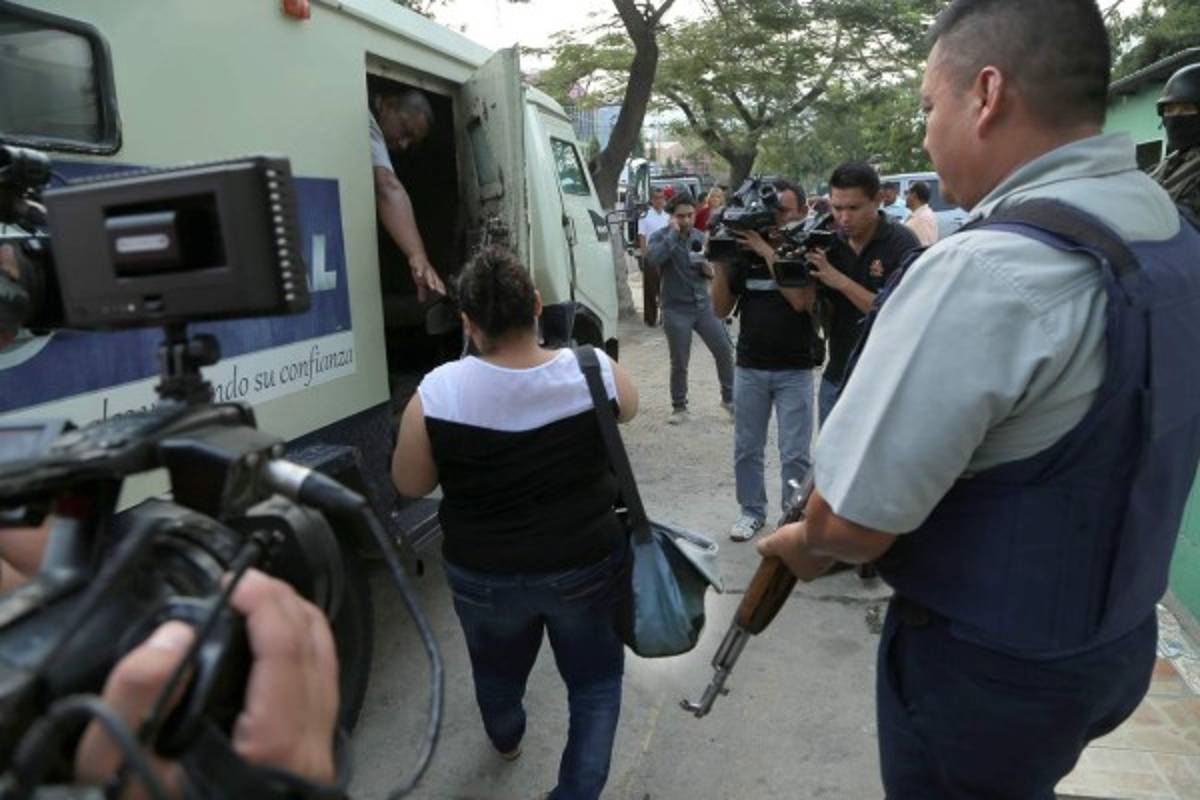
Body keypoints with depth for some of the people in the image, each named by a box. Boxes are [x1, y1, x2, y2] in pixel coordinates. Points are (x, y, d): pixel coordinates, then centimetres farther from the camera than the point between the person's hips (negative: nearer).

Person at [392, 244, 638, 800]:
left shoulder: (437, 393, -21)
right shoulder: (593, 371, -18)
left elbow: (409, 484, -7)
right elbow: (628, 410, 6)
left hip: (484, 576, 2)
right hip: (586, 567, -1)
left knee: (497, 671, 31)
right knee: (595, 681, 23)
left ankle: (506, 739, 60)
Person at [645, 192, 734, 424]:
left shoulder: (700, 236, 9)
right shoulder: (661, 236, -6)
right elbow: (652, 259, -28)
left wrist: (709, 269, -5)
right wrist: (673, 233, -23)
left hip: (704, 305, 4)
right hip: (676, 309, -4)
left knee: (724, 351, 3)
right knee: (679, 363, 2)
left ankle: (729, 398, 21)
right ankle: (679, 408, 19)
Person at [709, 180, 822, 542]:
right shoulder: (745, 251, 3)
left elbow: (801, 301, -21)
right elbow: (721, 309, 4)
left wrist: (769, 253, -21)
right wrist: (720, 264, -10)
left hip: (794, 369, -3)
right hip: (749, 367, 3)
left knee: (794, 454, 1)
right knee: (746, 449, 11)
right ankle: (752, 511, 27)